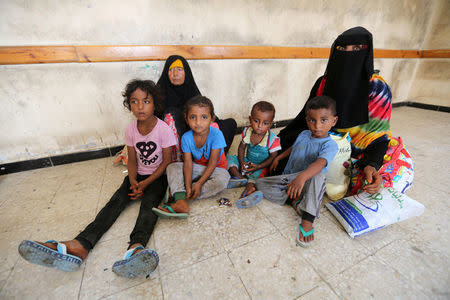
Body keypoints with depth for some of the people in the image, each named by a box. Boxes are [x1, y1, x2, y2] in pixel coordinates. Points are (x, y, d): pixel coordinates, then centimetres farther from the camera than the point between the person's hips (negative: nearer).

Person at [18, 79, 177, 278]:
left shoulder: (163, 129, -15)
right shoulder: (130, 130, -2)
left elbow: (167, 161, -12)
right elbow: (132, 160, 2)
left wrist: (145, 184, -17)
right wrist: (133, 182, -15)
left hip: (157, 176, -4)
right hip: (138, 175, 4)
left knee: (149, 203, -31)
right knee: (116, 201, -19)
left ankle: (137, 247, -52)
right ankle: (80, 245, -34)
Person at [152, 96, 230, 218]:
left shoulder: (216, 134, -24)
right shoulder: (186, 137, -14)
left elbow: (212, 163, -22)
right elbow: (188, 163, -16)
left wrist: (199, 183, -28)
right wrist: (188, 186, -30)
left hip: (216, 169, -3)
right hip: (197, 167, 4)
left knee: (222, 180, -36)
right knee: (172, 167, -15)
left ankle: (181, 194, -29)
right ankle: (181, 201, -36)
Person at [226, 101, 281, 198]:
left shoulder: (272, 139, -20)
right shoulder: (247, 131, -9)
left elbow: (273, 157, -14)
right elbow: (241, 148, 3)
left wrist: (258, 167, -23)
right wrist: (242, 162, -11)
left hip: (261, 166, -5)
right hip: (247, 162, 5)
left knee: (259, 172, -37)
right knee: (230, 158, -9)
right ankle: (241, 178, -25)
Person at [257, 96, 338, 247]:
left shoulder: (330, 145, -15)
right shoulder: (304, 134, 4)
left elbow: (320, 163, -37)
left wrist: (302, 177, -55)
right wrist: (278, 157, 20)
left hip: (307, 184, -5)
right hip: (288, 178, 6)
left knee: (318, 176, -40)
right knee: (260, 183, -12)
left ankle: (307, 219, -35)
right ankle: (295, 199, -18)